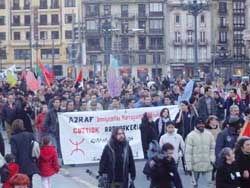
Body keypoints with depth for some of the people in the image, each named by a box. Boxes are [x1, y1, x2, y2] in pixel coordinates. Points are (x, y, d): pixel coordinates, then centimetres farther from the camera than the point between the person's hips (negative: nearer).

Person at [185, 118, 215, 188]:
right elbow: (188, 152, -8)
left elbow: (212, 148, 10)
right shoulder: (191, 136, -8)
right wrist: (188, 166, -10)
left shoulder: (209, 135, 1)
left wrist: (212, 159, -4)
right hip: (195, 165, -2)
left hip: (208, 165, 2)